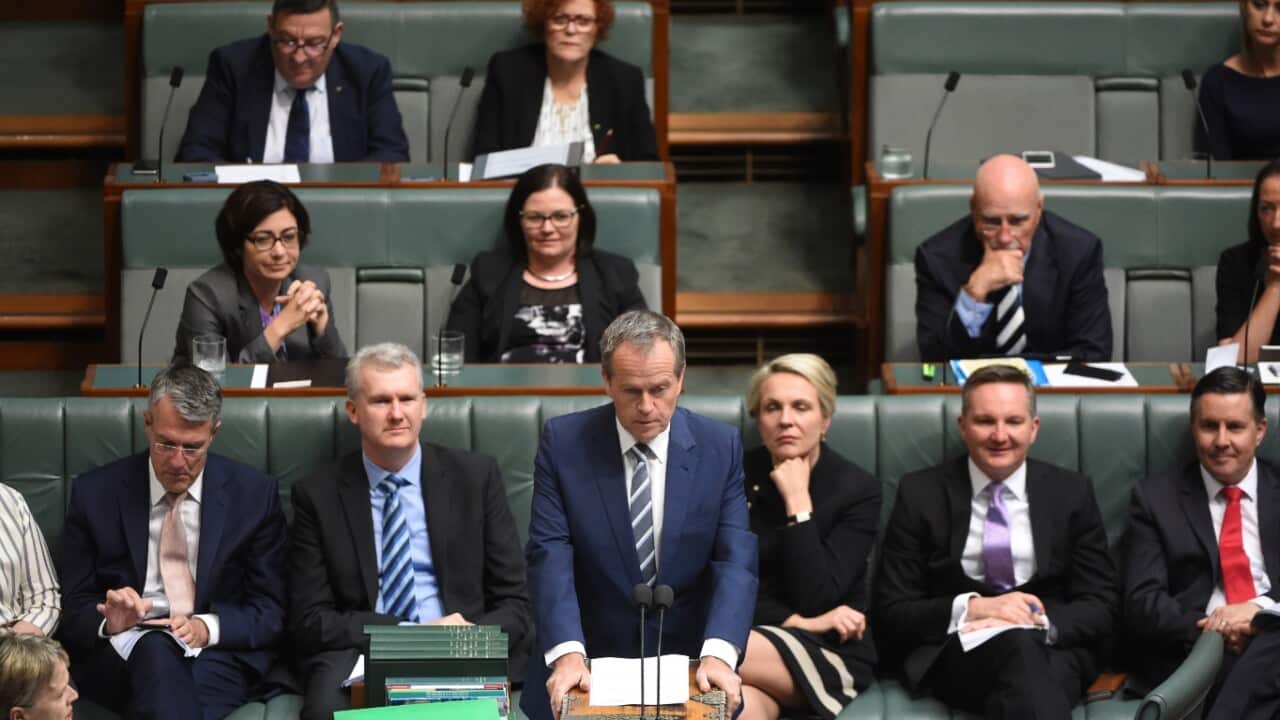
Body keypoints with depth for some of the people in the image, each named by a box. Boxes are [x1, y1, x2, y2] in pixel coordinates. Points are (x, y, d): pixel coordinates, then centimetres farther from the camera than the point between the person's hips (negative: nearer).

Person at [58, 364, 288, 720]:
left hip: (218, 653, -1)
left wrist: (208, 628, -14)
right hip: (123, 657, 1)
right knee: (154, 649, -37)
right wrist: (109, 622, -15)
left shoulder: (254, 493, 7)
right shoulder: (95, 493, 6)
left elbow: (271, 611, 6)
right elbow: (75, 611, 9)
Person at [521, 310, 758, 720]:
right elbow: (551, 558, -8)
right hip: (588, 671, 0)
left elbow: (735, 561, -6)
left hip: (686, 668, 0)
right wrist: (567, 654, -24)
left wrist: (718, 654, -23)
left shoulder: (720, 448, 1)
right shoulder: (563, 442, -2)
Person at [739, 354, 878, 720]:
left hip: (830, 653, -1)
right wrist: (797, 621, -12)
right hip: (749, 636, 1)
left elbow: (815, 599, -12)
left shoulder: (858, 490, -2)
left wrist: (798, 502, -14)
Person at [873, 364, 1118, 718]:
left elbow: (1100, 608, 7)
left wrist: (1040, 623, -15)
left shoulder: (1071, 493, 12)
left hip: (1054, 651, 1)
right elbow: (890, 612, 3)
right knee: (1019, 647, -38)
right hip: (955, 652, -1)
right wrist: (972, 609, -15)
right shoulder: (920, 494, 7)